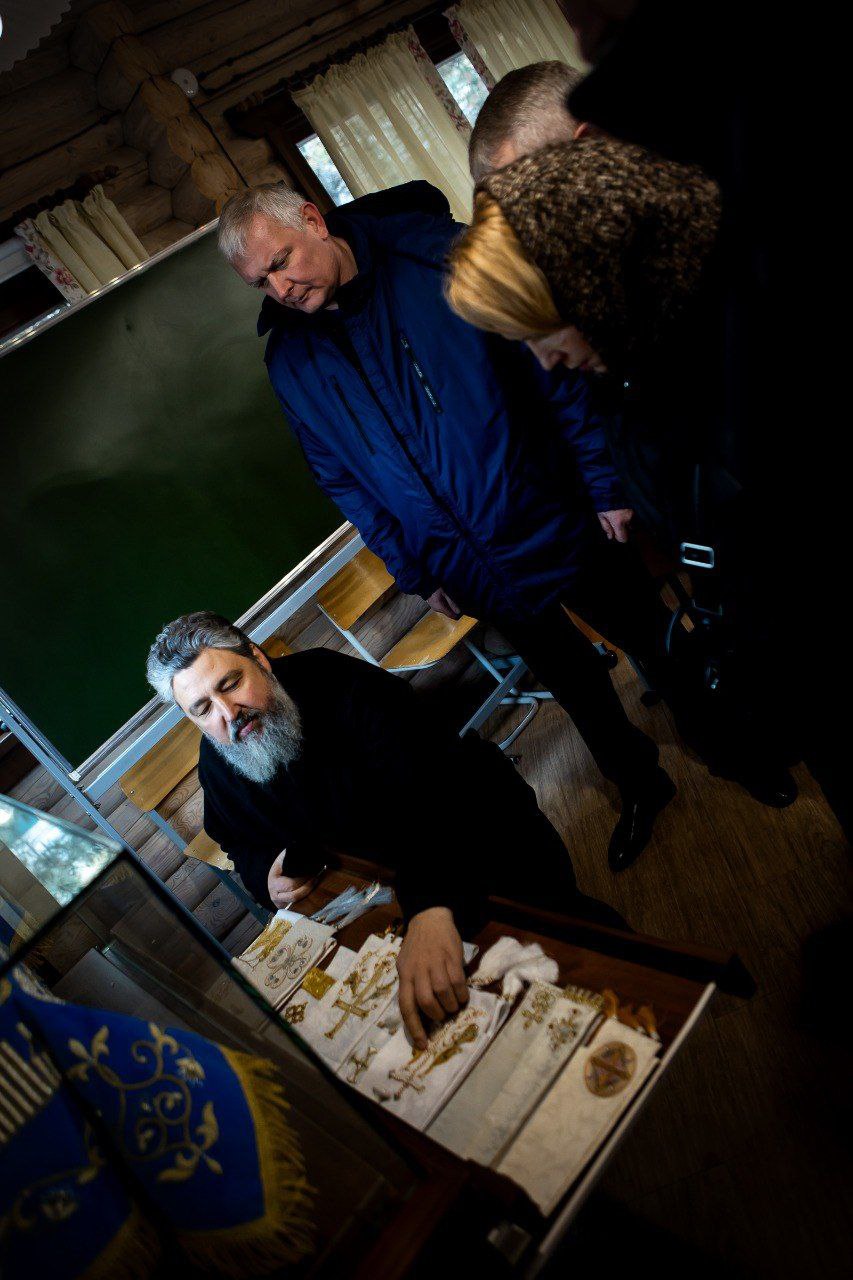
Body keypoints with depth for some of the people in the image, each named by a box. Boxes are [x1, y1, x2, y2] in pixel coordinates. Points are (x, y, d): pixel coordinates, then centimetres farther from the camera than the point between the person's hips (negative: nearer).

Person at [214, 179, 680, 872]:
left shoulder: (436, 255, -12)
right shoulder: (291, 363, -3)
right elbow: (343, 479, 6)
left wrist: (603, 481, -10)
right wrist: (415, 572, 6)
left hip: (561, 520, -2)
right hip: (478, 569, 2)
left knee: (655, 640, 15)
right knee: (573, 682, 18)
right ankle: (639, 782, 45)